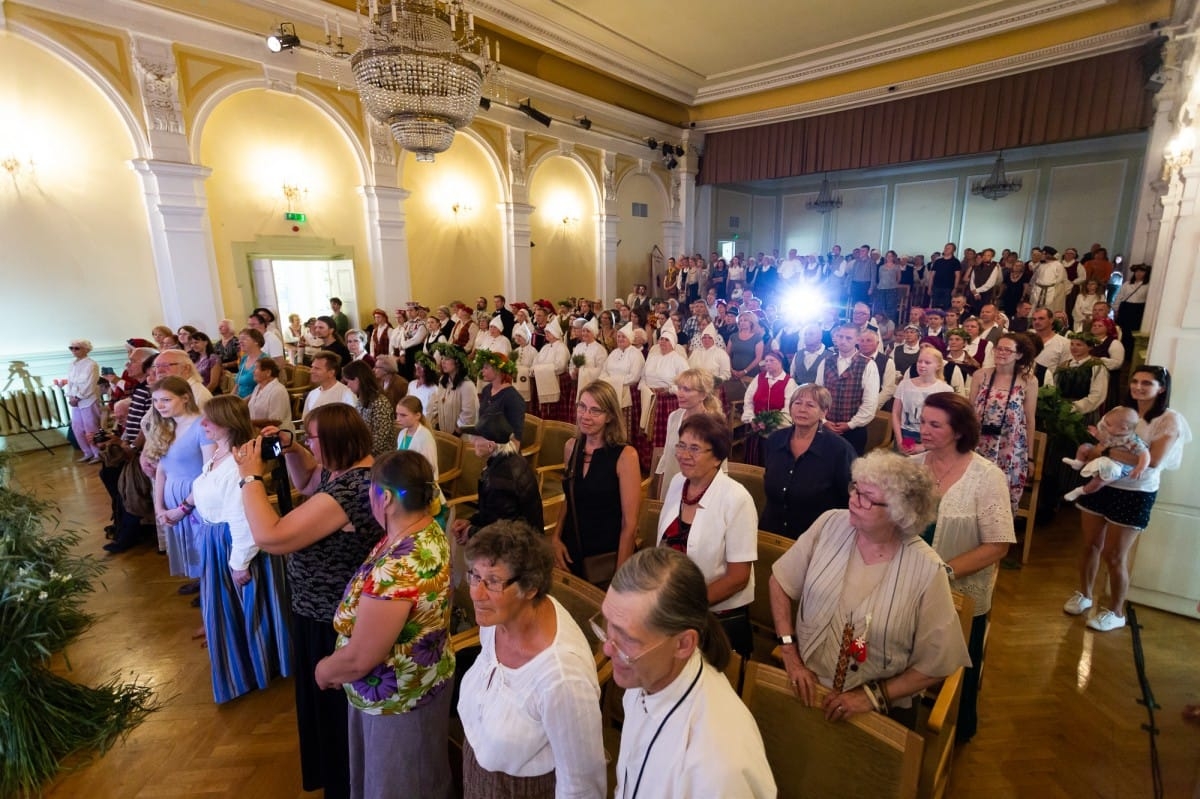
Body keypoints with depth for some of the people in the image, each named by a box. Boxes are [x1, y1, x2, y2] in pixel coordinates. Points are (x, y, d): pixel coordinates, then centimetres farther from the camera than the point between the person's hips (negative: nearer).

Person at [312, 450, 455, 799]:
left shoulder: (395, 571, -38)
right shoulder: (430, 531, -11)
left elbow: (358, 659, -29)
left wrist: (323, 670, -8)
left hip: (399, 698, -8)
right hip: (420, 680, 8)